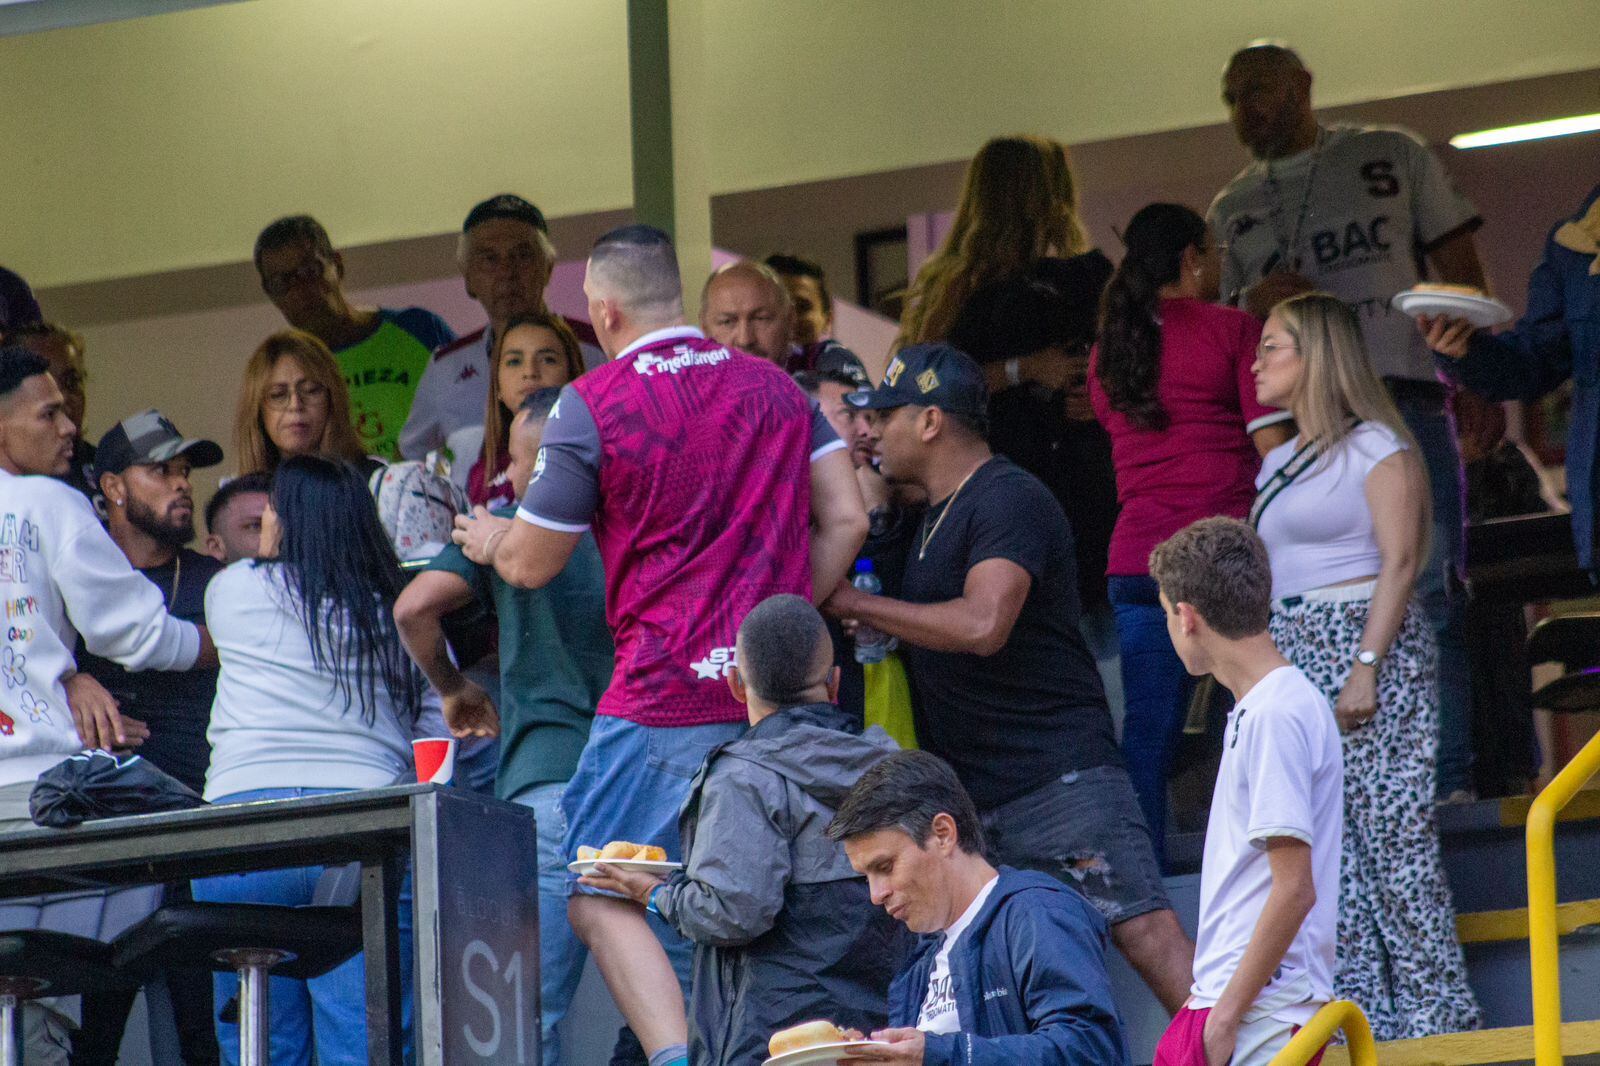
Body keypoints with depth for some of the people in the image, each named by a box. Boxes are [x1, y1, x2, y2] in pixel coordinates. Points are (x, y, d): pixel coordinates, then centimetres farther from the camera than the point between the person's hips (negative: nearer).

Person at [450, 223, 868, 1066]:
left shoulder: (592, 405, -4)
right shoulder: (774, 388, 11)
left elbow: (531, 564, 3)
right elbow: (844, 521, 7)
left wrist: (489, 539, 25)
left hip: (666, 696, -5)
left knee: (600, 898, -3)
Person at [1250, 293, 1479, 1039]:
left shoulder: (1374, 446, -3)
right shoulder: (1278, 464, 19)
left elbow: (1399, 561, -11)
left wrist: (1366, 667, -19)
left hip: (1366, 642, -8)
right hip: (1292, 656, 8)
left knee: (1388, 829, -9)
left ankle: (1433, 1011, -5)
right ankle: (1359, 1012, 4)